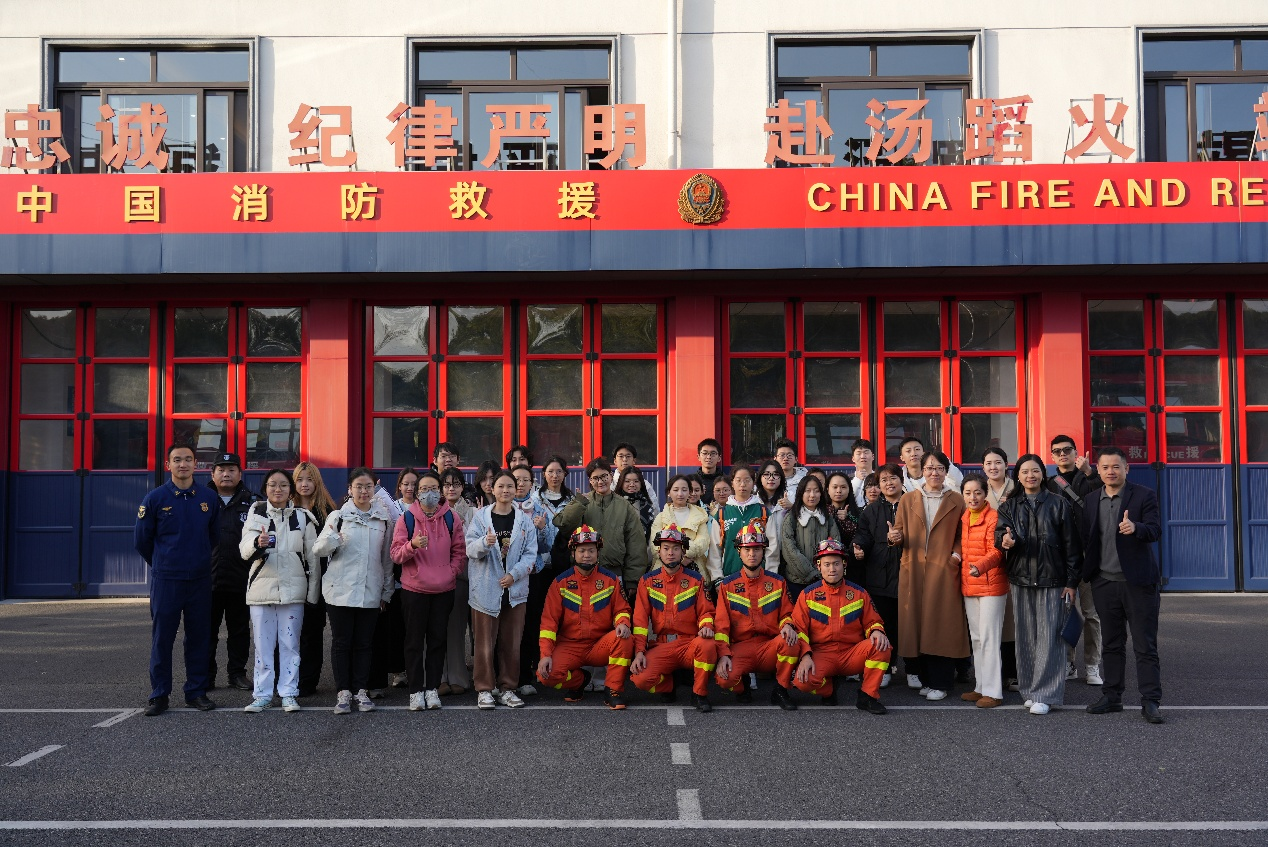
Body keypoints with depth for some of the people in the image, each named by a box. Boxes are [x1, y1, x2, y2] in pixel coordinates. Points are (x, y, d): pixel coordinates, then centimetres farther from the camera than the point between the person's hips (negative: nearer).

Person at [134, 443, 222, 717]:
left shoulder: (209, 499, 4)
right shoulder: (155, 498, -3)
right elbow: (141, 539, 7)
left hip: (200, 580, 2)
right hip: (165, 581, -2)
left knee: (199, 637, 6)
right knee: (161, 638, 1)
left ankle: (197, 691, 16)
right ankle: (159, 695, 9)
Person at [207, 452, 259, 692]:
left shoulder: (252, 502, 5)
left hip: (241, 580, 0)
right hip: (208, 578, 0)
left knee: (239, 629, 9)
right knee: (207, 630, 6)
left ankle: (237, 673, 19)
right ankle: (206, 675, 15)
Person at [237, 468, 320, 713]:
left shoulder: (303, 517, 5)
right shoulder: (256, 513, 4)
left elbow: (312, 556, 7)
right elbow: (244, 550, -7)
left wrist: (313, 592, 4)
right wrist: (257, 543, -30)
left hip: (292, 589, 0)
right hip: (261, 588, 0)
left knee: (290, 643, 4)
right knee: (263, 644, 3)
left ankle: (289, 693, 12)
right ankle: (263, 694, 11)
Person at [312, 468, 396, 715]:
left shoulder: (384, 518, 6)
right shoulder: (339, 516, 0)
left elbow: (387, 557, 11)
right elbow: (318, 550, -4)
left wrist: (387, 590, 11)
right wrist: (332, 538, -25)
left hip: (371, 591, 2)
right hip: (341, 590, -2)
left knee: (364, 643, 6)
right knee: (341, 642, 2)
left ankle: (361, 690, 14)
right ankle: (343, 692, 8)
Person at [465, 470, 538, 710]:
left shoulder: (524, 520, 7)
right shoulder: (480, 516, 2)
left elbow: (531, 553, 2)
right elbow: (470, 549, -5)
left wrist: (514, 574, -12)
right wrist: (485, 543, -26)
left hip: (515, 589, 2)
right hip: (486, 588, -2)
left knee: (511, 641, 6)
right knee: (485, 641, 1)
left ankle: (507, 688, 17)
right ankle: (485, 689, 10)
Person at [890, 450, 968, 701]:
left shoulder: (957, 502, 8)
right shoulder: (908, 500, 11)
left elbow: (962, 535, 6)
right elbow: (899, 534, 8)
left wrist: (957, 554, -11)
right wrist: (894, 538, -13)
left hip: (944, 571, -2)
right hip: (913, 571, 2)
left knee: (941, 626, -3)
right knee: (916, 623, 1)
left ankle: (939, 683, 4)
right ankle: (925, 678, 13)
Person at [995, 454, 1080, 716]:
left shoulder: (1058, 504, 4)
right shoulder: (1009, 506, 11)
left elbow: (1070, 545, 3)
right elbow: (1001, 531, -4)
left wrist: (1071, 582, -2)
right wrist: (1005, 541, -29)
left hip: (1051, 580, -2)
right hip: (1020, 579, 2)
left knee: (1048, 636, -5)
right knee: (1026, 637, 5)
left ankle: (1044, 694, -1)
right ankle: (1029, 690, 15)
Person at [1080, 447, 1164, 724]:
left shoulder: (1144, 496, -4)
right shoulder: (1091, 501, 9)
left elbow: (1156, 530, -16)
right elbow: (1086, 540, 12)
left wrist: (1135, 527, -36)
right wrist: (1084, 576, 7)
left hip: (1139, 582, -4)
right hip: (1105, 582, 4)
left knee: (1145, 645, -1)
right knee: (1112, 644, 13)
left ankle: (1150, 701, 3)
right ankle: (1112, 697, 21)